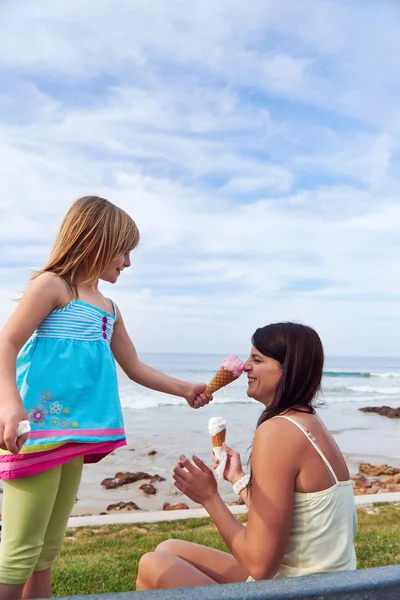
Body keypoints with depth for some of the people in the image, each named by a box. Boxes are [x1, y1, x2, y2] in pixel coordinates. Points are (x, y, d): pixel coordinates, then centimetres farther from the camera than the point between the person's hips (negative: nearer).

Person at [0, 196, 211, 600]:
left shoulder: (108, 308, 17)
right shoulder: (53, 285, -5)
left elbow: (134, 367, 22)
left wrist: (185, 390, 18)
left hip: (73, 431, 8)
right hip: (38, 429, -8)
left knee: (48, 549, 15)